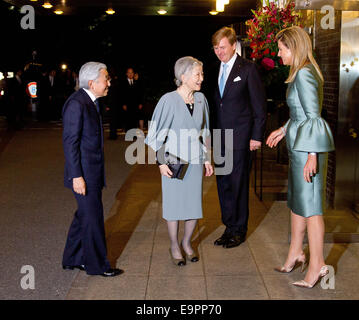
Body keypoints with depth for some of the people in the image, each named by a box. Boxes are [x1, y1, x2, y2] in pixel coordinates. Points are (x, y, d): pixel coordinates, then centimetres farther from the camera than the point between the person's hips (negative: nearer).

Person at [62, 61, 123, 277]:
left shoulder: (91, 101, 10)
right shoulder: (76, 104, -18)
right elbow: (70, 142, -20)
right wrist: (76, 176, -21)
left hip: (93, 172, 9)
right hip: (84, 173, -9)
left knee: (85, 215, 18)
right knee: (93, 218, 2)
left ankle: (72, 259, 33)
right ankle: (97, 265, 18)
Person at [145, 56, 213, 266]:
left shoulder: (200, 99, 2)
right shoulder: (169, 100, -13)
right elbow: (157, 133, -6)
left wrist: (207, 158, 12)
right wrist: (161, 162, -10)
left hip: (195, 160, 4)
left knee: (195, 204, 9)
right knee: (174, 204, 6)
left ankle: (187, 243, 32)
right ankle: (175, 247, 26)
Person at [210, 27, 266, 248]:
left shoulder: (248, 69, -6)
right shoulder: (216, 70, 12)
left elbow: (259, 105, -6)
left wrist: (257, 136, -11)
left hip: (240, 138, -6)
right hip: (219, 137, 6)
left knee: (238, 185, 1)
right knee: (223, 184, 10)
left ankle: (239, 230, 16)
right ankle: (229, 227, 23)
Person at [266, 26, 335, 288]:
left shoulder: (304, 74, -16)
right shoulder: (304, 72, 14)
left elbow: (313, 116, -20)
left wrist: (312, 155, -21)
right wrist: (284, 130, 21)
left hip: (308, 145, -10)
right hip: (300, 143, 10)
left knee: (309, 204, -3)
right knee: (297, 200, 17)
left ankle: (317, 264, 8)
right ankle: (296, 253, 30)